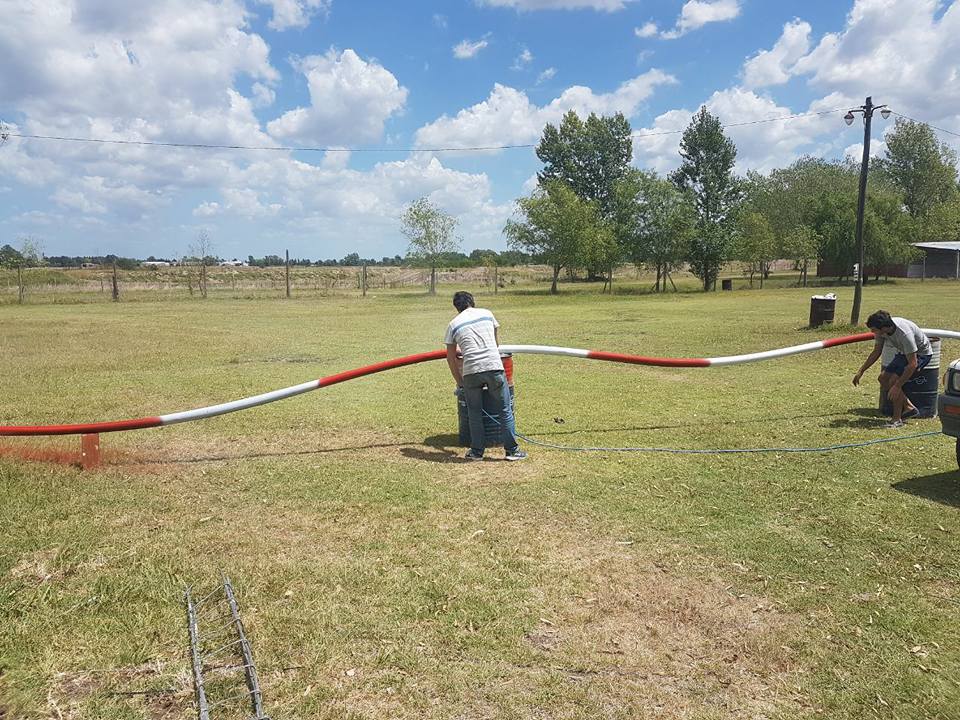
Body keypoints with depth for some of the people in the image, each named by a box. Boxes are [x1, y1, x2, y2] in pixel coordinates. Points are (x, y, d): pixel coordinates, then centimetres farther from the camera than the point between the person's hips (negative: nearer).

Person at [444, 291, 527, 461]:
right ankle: (512, 450, 13)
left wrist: (460, 383, 23)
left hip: (471, 370, 0)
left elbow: (451, 358, 15)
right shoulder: (486, 313, 17)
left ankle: (477, 451, 20)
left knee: (474, 412, 14)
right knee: (505, 409, 9)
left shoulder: (453, 324, 13)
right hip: (494, 366, 0)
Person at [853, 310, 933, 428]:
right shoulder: (881, 329, -17)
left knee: (894, 380, -22)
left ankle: (897, 419, -11)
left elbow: (912, 364, -36)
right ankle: (909, 407, 14)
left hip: (921, 353, -8)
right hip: (904, 352, 8)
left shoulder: (904, 334, -39)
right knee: (883, 378, 1)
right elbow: (876, 352, 0)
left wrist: (897, 386, -36)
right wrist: (860, 371, -2)